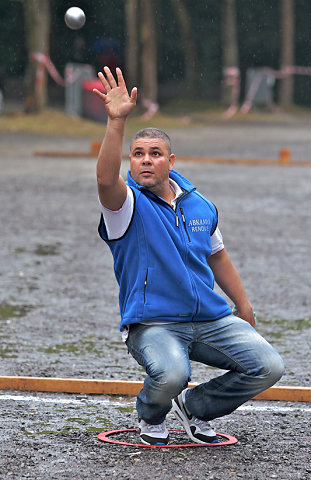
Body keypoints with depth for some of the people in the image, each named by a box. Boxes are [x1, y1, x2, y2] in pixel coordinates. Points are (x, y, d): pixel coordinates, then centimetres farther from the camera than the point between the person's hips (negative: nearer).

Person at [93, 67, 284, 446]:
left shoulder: (200, 205, 10)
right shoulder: (128, 204, -7)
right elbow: (106, 179, -31)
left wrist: (244, 307, 26)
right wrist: (116, 121, -42)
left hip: (212, 319, 5)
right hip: (152, 324, -5)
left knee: (268, 366, -11)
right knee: (171, 373, -36)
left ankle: (195, 406, 15)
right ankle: (151, 415, 3)